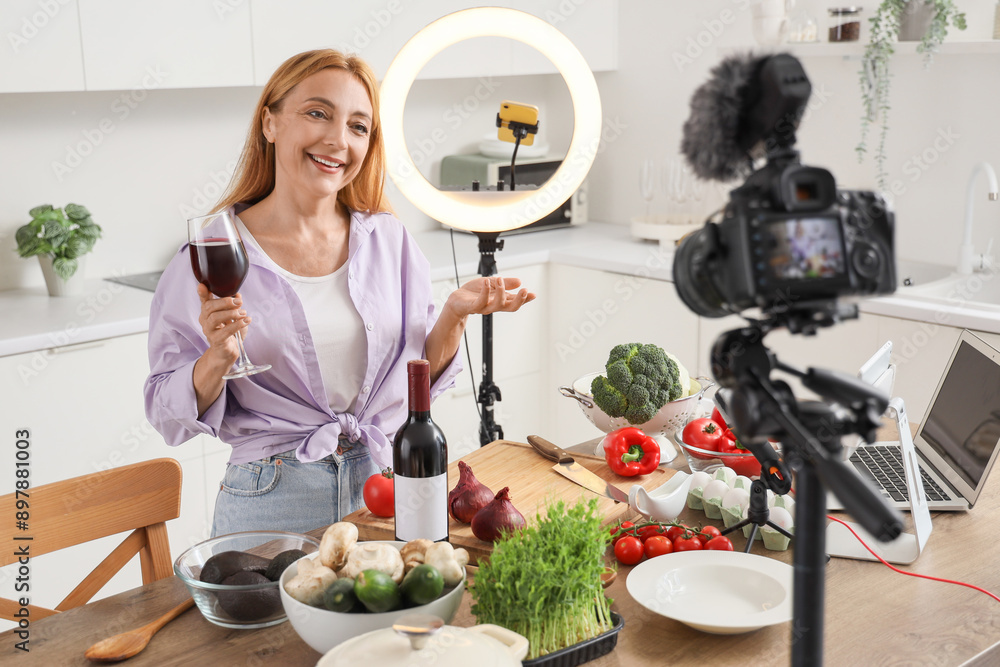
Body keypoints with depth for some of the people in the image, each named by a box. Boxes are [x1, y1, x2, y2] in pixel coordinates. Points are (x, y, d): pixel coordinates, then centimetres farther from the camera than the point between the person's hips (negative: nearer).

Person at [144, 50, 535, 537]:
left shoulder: (388, 239, 2)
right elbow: (170, 414, -5)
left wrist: (455, 313, -10)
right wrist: (218, 359, -23)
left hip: (389, 483, 3)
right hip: (273, 499, -2)